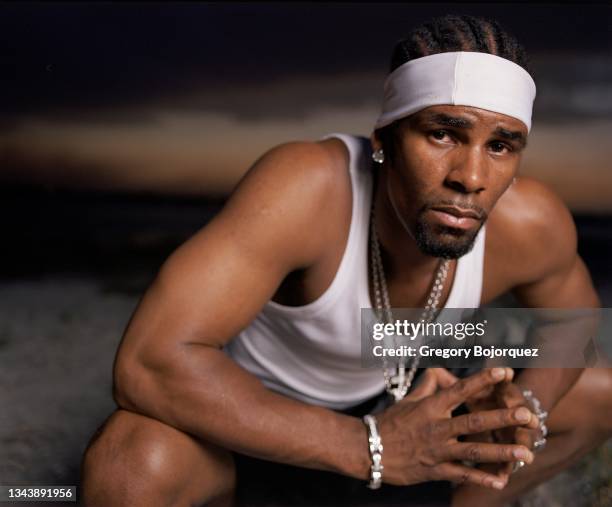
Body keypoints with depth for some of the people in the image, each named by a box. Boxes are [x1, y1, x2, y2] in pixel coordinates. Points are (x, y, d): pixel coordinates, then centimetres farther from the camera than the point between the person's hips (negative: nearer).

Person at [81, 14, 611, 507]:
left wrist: (525, 404, -22)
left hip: (382, 409, 5)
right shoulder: (308, 187, -37)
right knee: (130, 464, -36)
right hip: (250, 412, -4)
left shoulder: (530, 223, -22)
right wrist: (372, 449, -43)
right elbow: (149, 362, -42)